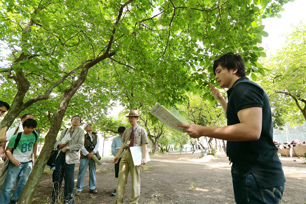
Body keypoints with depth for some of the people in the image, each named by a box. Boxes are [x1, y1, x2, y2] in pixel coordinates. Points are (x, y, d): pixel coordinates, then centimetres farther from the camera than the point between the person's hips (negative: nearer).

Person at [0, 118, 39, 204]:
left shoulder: (35, 135, -2)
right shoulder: (16, 137, -13)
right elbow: (8, 150, -9)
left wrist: (34, 157, 16)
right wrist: (13, 159, -25)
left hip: (28, 162, 3)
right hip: (16, 162, -3)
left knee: (23, 184, 5)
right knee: (9, 185, -3)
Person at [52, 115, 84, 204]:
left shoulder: (80, 131, 1)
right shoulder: (65, 131, 16)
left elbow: (80, 144, -8)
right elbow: (57, 142, 19)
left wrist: (67, 148, -14)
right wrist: (59, 144, -5)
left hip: (70, 156, -5)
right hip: (60, 155, 5)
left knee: (69, 179, 1)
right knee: (57, 177, 11)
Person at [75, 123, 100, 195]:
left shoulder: (96, 136, 13)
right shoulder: (83, 136, 2)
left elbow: (97, 145, 3)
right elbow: (82, 146, -7)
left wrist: (92, 152, -12)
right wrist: (87, 154, -13)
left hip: (93, 156, 3)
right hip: (84, 156, -3)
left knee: (93, 172, 8)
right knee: (81, 172, -2)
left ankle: (92, 188, 18)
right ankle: (79, 189, 8)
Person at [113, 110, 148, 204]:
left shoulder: (142, 130, 1)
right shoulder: (126, 131, 15)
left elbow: (144, 145, -5)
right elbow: (123, 144, 15)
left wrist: (144, 158, -16)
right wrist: (117, 156, 9)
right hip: (125, 154, 4)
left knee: (135, 179, 5)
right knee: (121, 178, 4)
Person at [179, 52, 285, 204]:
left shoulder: (244, 88, -15)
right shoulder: (240, 91, 17)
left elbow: (252, 130, -29)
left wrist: (202, 130, -26)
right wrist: (220, 98, 33)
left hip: (256, 175, -10)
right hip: (250, 171, 10)